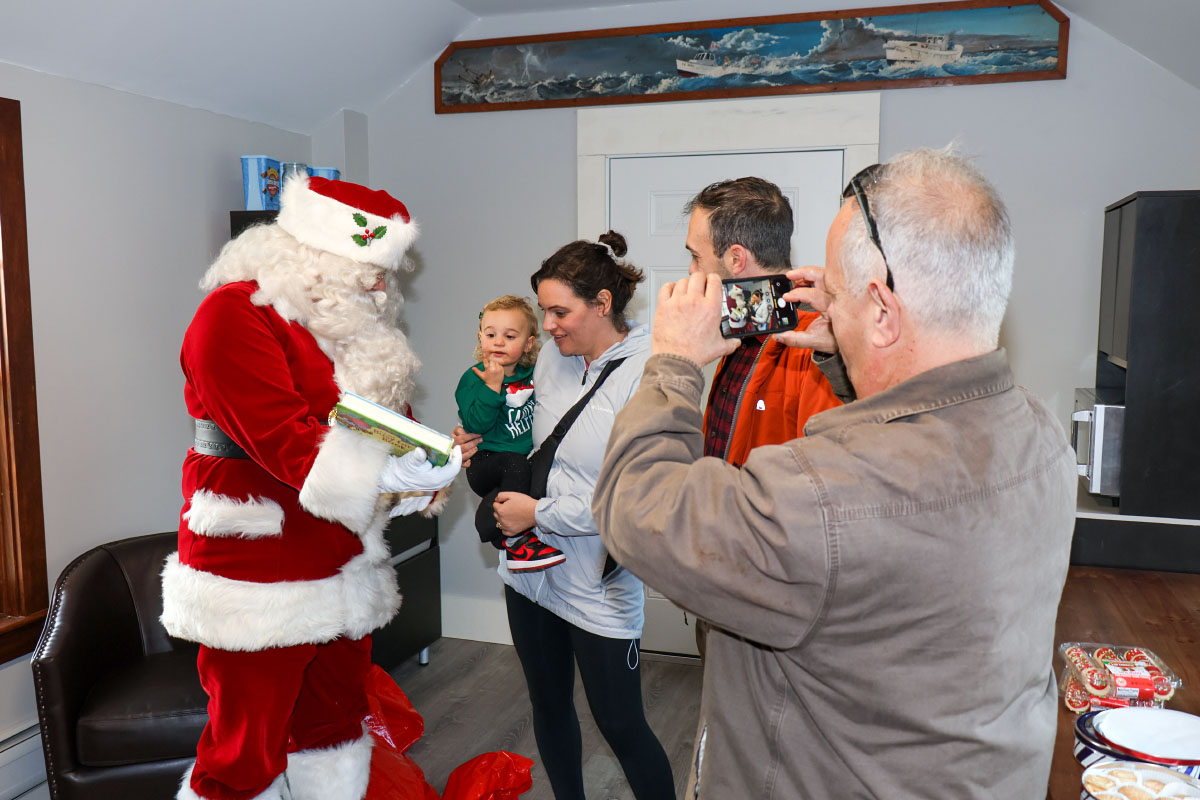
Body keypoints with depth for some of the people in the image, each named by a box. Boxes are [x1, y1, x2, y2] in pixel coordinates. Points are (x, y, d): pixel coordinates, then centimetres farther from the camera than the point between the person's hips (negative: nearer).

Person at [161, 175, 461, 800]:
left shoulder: (356, 325, 12)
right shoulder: (237, 314, -16)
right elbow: (283, 442, -25)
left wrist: (428, 468, -6)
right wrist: (388, 476, -33)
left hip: (344, 571, 8)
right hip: (259, 578, -8)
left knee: (336, 718, 20)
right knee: (246, 749, 2)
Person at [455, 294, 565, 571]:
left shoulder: (532, 375, 10)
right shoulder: (472, 378, -3)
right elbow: (475, 425, -16)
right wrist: (492, 387, -21)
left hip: (527, 458, 6)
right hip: (485, 462, -6)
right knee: (516, 465, -33)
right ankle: (512, 539, -20)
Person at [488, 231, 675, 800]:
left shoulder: (648, 375, -19)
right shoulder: (553, 356, 2)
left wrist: (538, 513, -16)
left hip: (599, 584, -6)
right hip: (531, 568, 7)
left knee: (621, 727, 7)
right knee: (549, 707, 22)